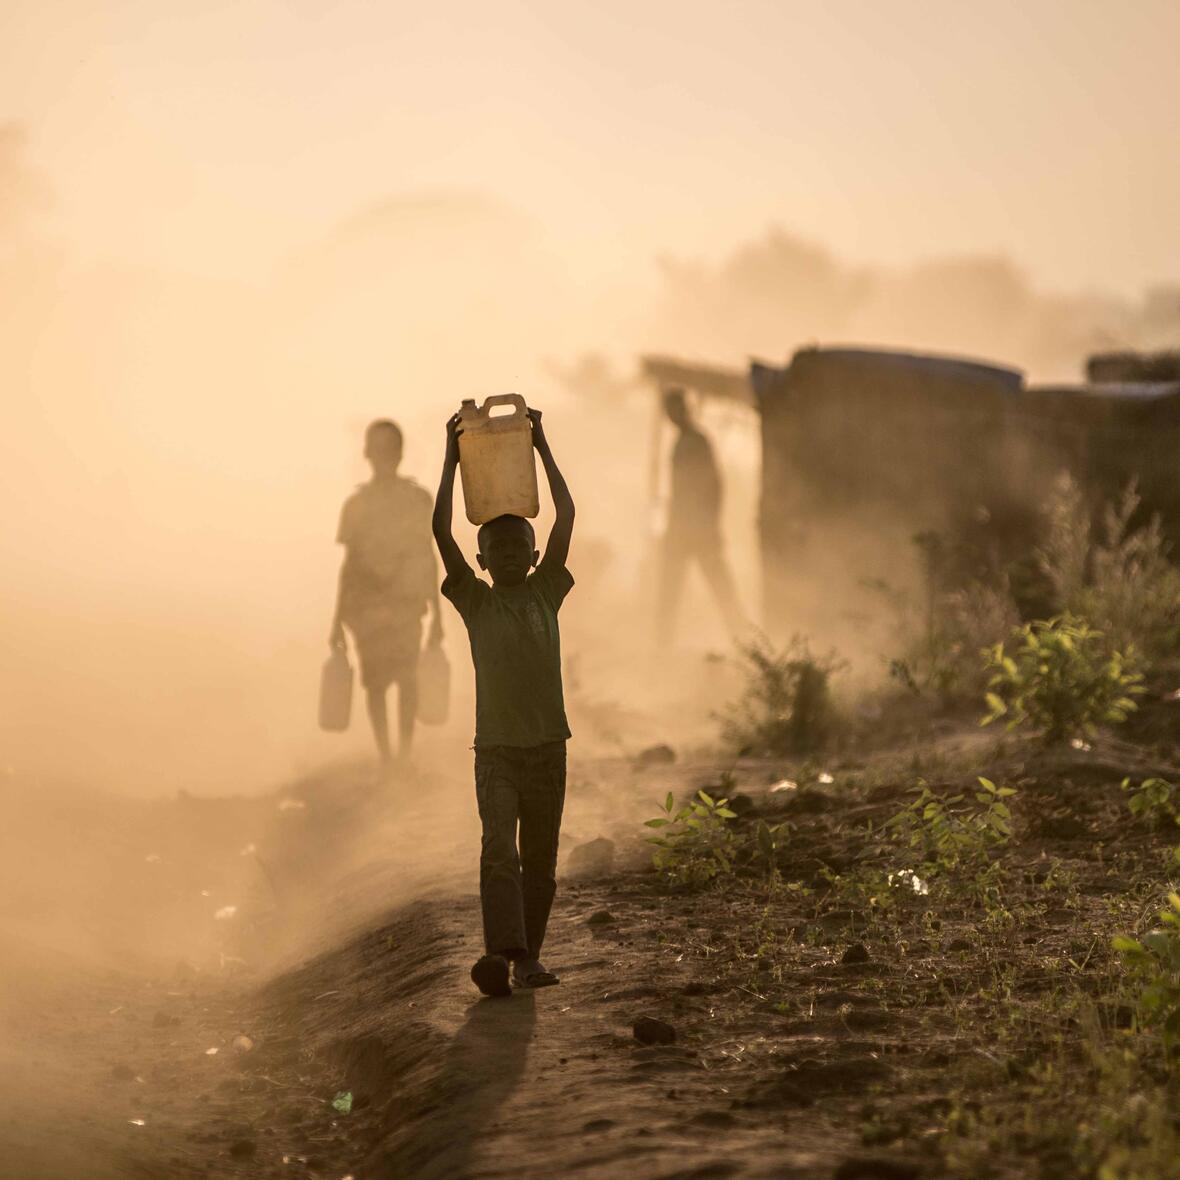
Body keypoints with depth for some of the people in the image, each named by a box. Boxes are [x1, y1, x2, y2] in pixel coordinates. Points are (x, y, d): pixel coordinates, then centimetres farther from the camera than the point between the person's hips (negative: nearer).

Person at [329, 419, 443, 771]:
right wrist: (337, 620, 10)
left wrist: (437, 614, 9)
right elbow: (348, 563, 12)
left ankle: (406, 751, -15)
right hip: (366, 604, 1)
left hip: (407, 601, -1)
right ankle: (384, 756, 9)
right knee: (375, 681, 0)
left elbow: (429, 557, 10)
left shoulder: (418, 499, 5)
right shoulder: (356, 504, 8)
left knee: (406, 674, -18)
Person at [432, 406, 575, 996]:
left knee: (540, 859, 7)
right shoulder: (475, 601, 4)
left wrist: (542, 447, 1)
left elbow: (567, 516, 1)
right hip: (496, 748, -2)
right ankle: (501, 953, -28)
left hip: (548, 747, 2)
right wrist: (453, 460, -4)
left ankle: (529, 955, 17)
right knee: (499, 848, -17)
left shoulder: (545, 593, 7)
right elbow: (441, 532, -6)